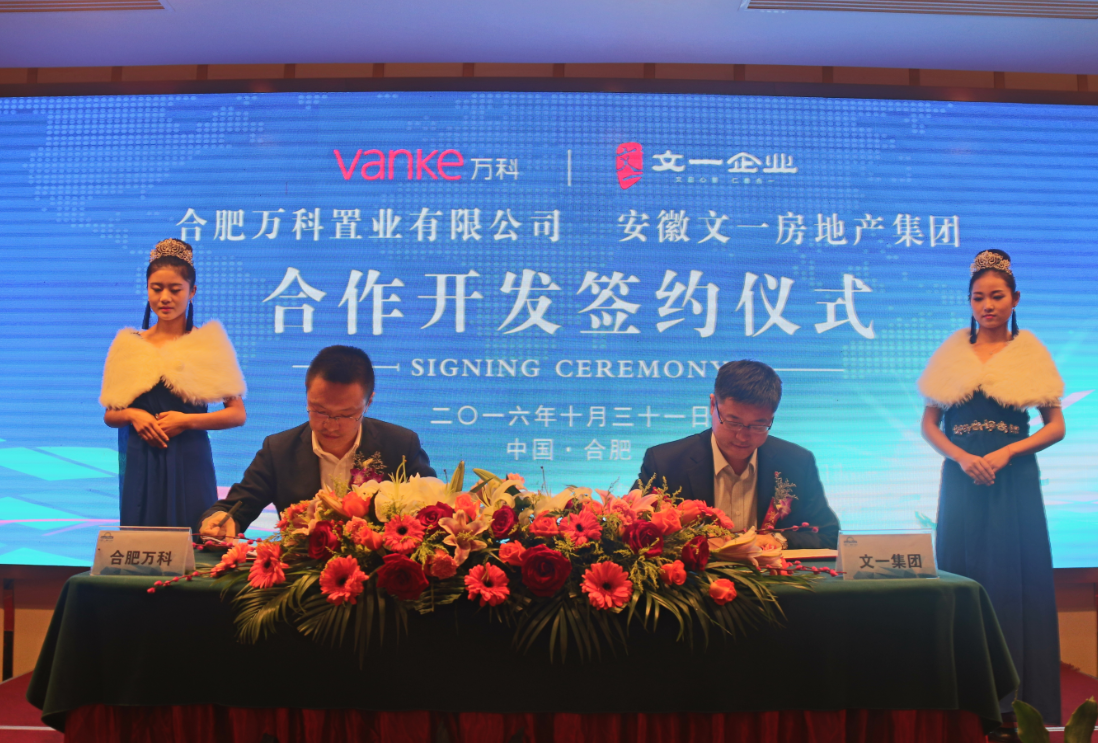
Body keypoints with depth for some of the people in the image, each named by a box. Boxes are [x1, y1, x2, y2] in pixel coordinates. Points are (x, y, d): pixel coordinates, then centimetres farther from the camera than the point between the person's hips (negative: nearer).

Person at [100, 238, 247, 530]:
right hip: (140, 465, 2)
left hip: (189, 462, -2)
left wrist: (186, 421, -11)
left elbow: (238, 415, -2)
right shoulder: (129, 344, 8)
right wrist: (132, 415, -7)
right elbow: (109, 415, 13)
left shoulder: (209, 342, 1)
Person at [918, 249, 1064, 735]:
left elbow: (1056, 426, 2)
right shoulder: (952, 352, 7)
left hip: (1014, 481, -1)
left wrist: (1006, 453, -11)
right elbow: (928, 424, 6)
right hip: (961, 480, 1)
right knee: (963, 584, 2)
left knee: (1015, 584, -1)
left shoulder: (1030, 351, 4)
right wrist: (963, 457, -10)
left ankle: (1018, 706, 9)